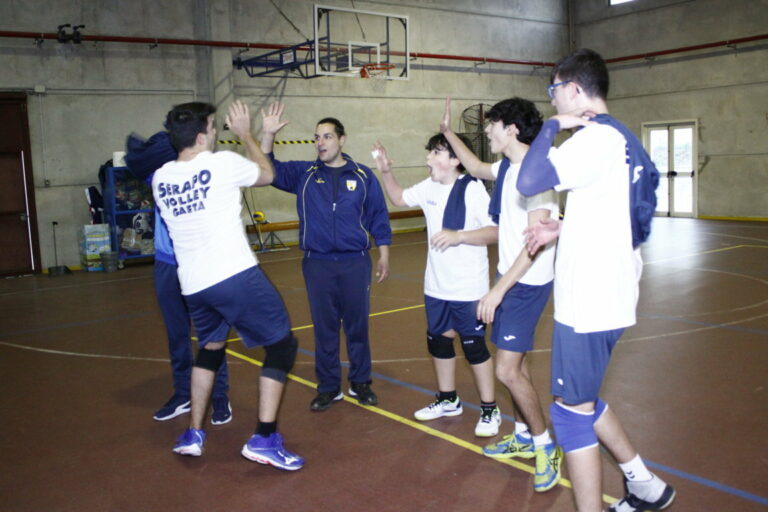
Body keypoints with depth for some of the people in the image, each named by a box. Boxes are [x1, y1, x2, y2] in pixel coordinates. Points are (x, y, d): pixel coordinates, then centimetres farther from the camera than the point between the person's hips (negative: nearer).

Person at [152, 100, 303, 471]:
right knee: (282, 345, 6)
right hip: (236, 276, -6)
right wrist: (245, 135, 24)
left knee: (210, 349, 28)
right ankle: (264, 439, 1)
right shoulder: (223, 163, -7)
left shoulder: (160, 179, 8)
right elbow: (267, 174, 11)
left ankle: (193, 434, 30)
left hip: (193, 285, 6)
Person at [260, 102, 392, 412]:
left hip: (355, 262, -1)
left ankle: (361, 383, 24)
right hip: (317, 264, 1)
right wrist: (268, 135, -17)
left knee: (357, 325, 7)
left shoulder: (362, 176, 3)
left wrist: (384, 255, 5)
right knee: (324, 327, 8)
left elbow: (378, 218, 6)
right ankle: (329, 387, 21)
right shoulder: (303, 174, 5)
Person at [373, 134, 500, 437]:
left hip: (468, 287, -7)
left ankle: (489, 410, 16)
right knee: (438, 340, 17)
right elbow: (399, 198, 20)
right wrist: (385, 172, 7)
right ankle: (448, 400, 36)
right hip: (436, 286, 8)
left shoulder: (472, 189, -16)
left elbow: (495, 231, -21)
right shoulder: (429, 187, 5)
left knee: (473, 345, 1)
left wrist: (458, 235, -30)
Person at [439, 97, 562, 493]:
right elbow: (477, 168, 31)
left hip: (526, 284, -9)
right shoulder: (507, 168, 7)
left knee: (507, 370, -10)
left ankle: (545, 446, 9)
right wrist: (448, 132, 28)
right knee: (513, 362, 17)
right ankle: (524, 436, 33)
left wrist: (498, 290, -26)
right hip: (511, 278, 9)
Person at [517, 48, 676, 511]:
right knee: (583, 400, 22)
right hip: (608, 295, 10)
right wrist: (562, 227, 12)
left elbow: (529, 182, -28)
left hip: (590, 303, -10)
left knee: (572, 411, 1)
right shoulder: (620, 138, 13)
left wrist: (552, 126, -14)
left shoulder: (594, 138, -17)